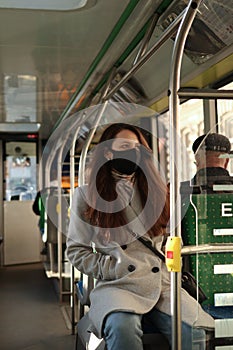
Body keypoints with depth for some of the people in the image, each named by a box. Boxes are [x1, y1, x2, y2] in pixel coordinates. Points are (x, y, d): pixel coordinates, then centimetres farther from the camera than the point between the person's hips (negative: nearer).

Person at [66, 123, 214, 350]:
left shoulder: (154, 189, 19)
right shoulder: (86, 195, 8)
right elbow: (76, 250, 7)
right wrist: (114, 269, -6)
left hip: (161, 283, 3)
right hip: (117, 285, -3)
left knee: (196, 332, -27)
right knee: (122, 327, -38)